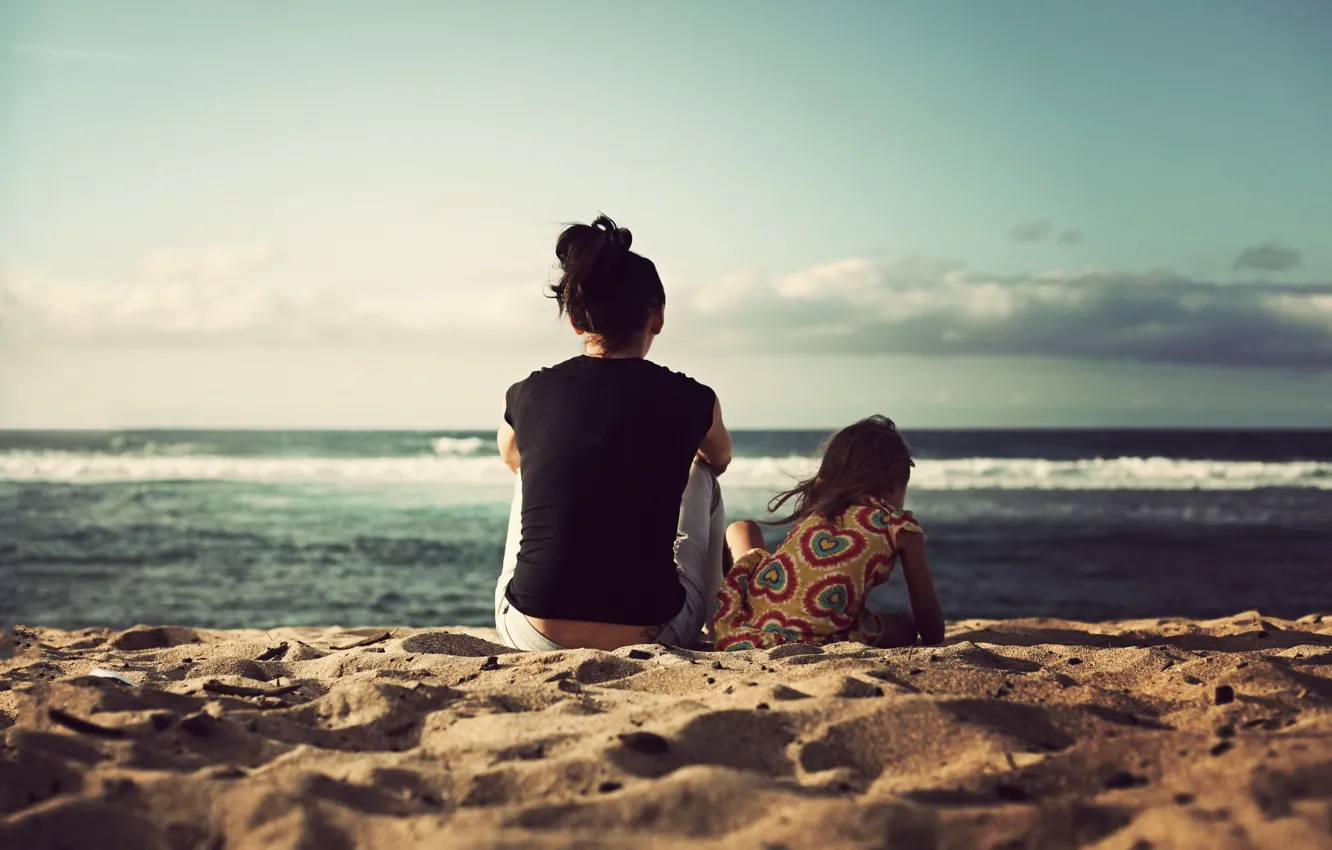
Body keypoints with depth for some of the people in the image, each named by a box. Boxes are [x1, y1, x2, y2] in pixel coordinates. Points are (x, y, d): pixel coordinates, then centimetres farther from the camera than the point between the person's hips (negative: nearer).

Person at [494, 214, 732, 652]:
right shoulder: (692, 400, -2)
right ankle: (710, 623, 40)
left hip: (529, 634, 2)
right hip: (652, 635, -1)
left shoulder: (526, 395, 2)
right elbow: (720, 460, 25)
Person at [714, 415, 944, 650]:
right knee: (904, 627, 22)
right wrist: (933, 640, 38)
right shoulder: (901, 526, 13)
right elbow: (926, 608, 18)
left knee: (741, 530, 32)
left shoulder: (817, 508, 26)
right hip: (815, 638, -4)